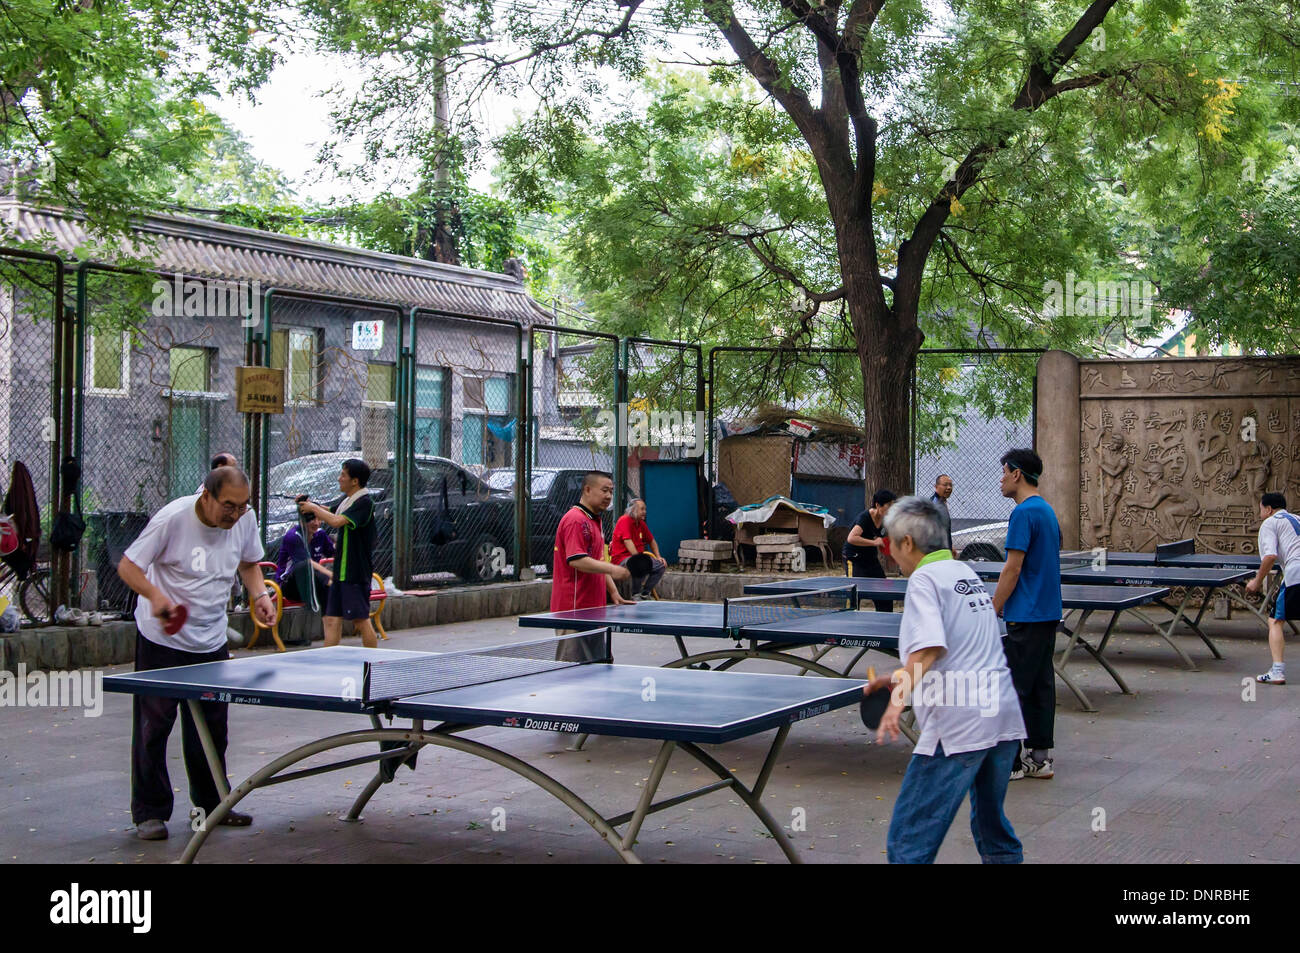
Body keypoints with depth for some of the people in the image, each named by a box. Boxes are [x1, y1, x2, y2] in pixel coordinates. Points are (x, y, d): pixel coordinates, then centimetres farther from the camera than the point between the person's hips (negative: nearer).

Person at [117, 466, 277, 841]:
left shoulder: (245, 520, -6)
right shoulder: (172, 518, -20)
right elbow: (128, 566, -14)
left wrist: (259, 593, -7)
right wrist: (155, 596, -32)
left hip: (212, 641, 4)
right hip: (162, 639, -4)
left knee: (212, 726, 9)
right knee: (153, 725, -1)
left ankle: (211, 803, 23)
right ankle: (150, 813, 9)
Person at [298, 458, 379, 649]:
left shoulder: (364, 503, -16)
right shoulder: (345, 500, 13)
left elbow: (337, 521, -28)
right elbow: (329, 512, 32)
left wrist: (314, 508, -13)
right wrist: (308, 504, 12)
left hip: (356, 573, -9)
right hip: (340, 571, 9)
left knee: (361, 620, -3)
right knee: (332, 620, 6)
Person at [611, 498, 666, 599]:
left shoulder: (641, 523, 14)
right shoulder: (625, 520, -12)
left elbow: (651, 541, 25)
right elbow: (627, 542, -23)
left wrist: (658, 557, 12)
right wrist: (638, 558, -27)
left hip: (637, 557, 10)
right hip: (621, 558, -10)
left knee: (661, 565, -1)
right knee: (642, 565, -37)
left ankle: (645, 593, 3)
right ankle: (635, 594, -19)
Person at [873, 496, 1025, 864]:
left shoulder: (924, 578, -6)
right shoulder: (966, 572, 19)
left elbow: (928, 648, -21)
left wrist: (898, 699, -28)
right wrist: (900, 678, 28)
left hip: (957, 727, -9)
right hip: (1004, 716, 9)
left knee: (908, 841, -7)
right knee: (993, 829, 22)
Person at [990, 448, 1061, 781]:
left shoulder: (1024, 513, -15)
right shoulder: (1047, 511, 14)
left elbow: (1012, 569, -18)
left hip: (1026, 617, -10)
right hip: (1049, 613, 10)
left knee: (1013, 688, -4)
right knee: (1041, 684, 11)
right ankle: (1039, 756, 15)